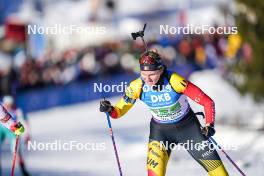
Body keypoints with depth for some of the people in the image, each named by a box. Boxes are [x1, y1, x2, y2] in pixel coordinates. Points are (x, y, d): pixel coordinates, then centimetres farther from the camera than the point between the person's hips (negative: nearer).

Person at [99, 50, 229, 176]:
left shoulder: (175, 81, -30)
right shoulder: (137, 87, -21)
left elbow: (207, 102, -25)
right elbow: (119, 111, -9)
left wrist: (209, 125, -37)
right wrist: (109, 110, -30)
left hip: (188, 126, -1)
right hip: (160, 131, 1)